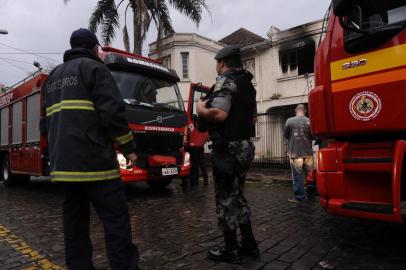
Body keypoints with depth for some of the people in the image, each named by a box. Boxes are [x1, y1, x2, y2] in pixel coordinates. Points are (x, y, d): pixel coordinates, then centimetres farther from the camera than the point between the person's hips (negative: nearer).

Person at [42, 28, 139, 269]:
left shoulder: (54, 76, 23)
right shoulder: (94, 68, -2)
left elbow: (48, 120, 24)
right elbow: (112, 111, -14)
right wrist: (129, 147, -7)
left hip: (62, 162, 9)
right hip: (92, 160, -8)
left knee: (75, 219, 13)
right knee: (116, 218, -5)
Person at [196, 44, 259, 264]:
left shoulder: (226, 80, -11)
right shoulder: (247, 83, 18)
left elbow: (219, 114, -25)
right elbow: (252, 116, 24)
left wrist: (201, 109, -7)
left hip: (227, 148, -9)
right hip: (245, 146, 9)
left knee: (225, 199, 1)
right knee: (237, 196, 17)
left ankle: (231, 250, 13)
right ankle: (248, 244, 26)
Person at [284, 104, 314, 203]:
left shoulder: (289, 121, -8)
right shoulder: (309, 121, -5)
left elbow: (286, 135, 1)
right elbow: (314, 135, 3)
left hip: (295, 152, -2)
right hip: (307, 152, 2)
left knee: (297, 175, 4)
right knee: (309, 174, 16)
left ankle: (299, 196, 9)